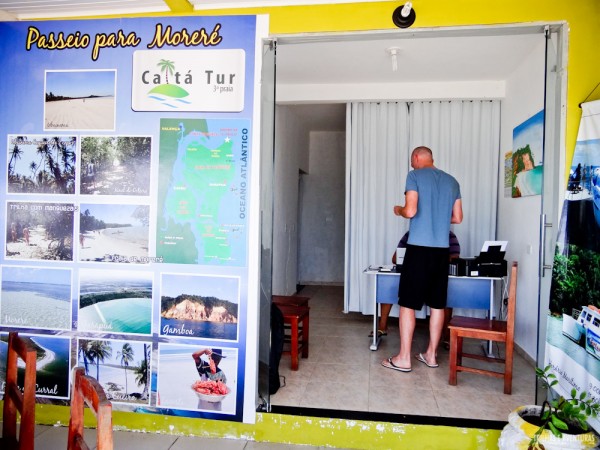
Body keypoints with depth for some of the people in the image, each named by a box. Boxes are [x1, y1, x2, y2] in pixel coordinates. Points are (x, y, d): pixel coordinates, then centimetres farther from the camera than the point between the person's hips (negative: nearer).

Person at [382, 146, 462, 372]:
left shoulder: (414, 176, -3)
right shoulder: (452, 180, 14)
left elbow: (411, 211, -13)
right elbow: (457, 218, 14)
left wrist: (398, 210, 8)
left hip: (419, 247, -6)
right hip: (442, 249, 6)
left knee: (407, 303, 0)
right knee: (437, 303, 12)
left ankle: (404, 358, 5)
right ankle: (431, 355, 21)